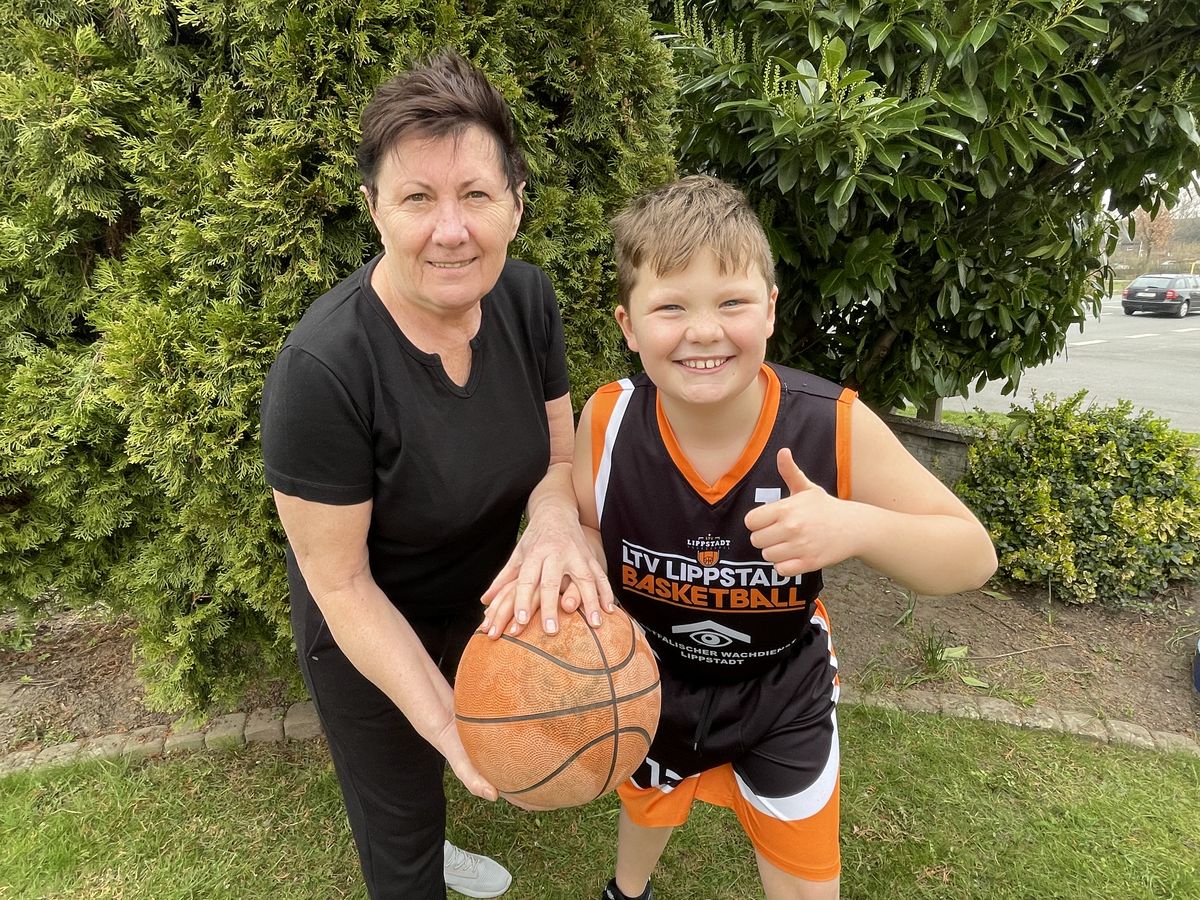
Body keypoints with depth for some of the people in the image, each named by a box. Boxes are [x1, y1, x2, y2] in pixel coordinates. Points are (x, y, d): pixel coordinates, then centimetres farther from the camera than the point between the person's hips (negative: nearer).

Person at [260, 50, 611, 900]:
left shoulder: (527, 298, -19)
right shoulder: (321, 368, -35)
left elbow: (561, 456, -9)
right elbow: (340, 584, -25)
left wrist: (555, 519, -32)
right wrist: (445, 719, -32)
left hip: (480, 602, 6)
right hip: (368, 633, -5)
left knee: (433, 760, 35)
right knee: (399, 828, 19)